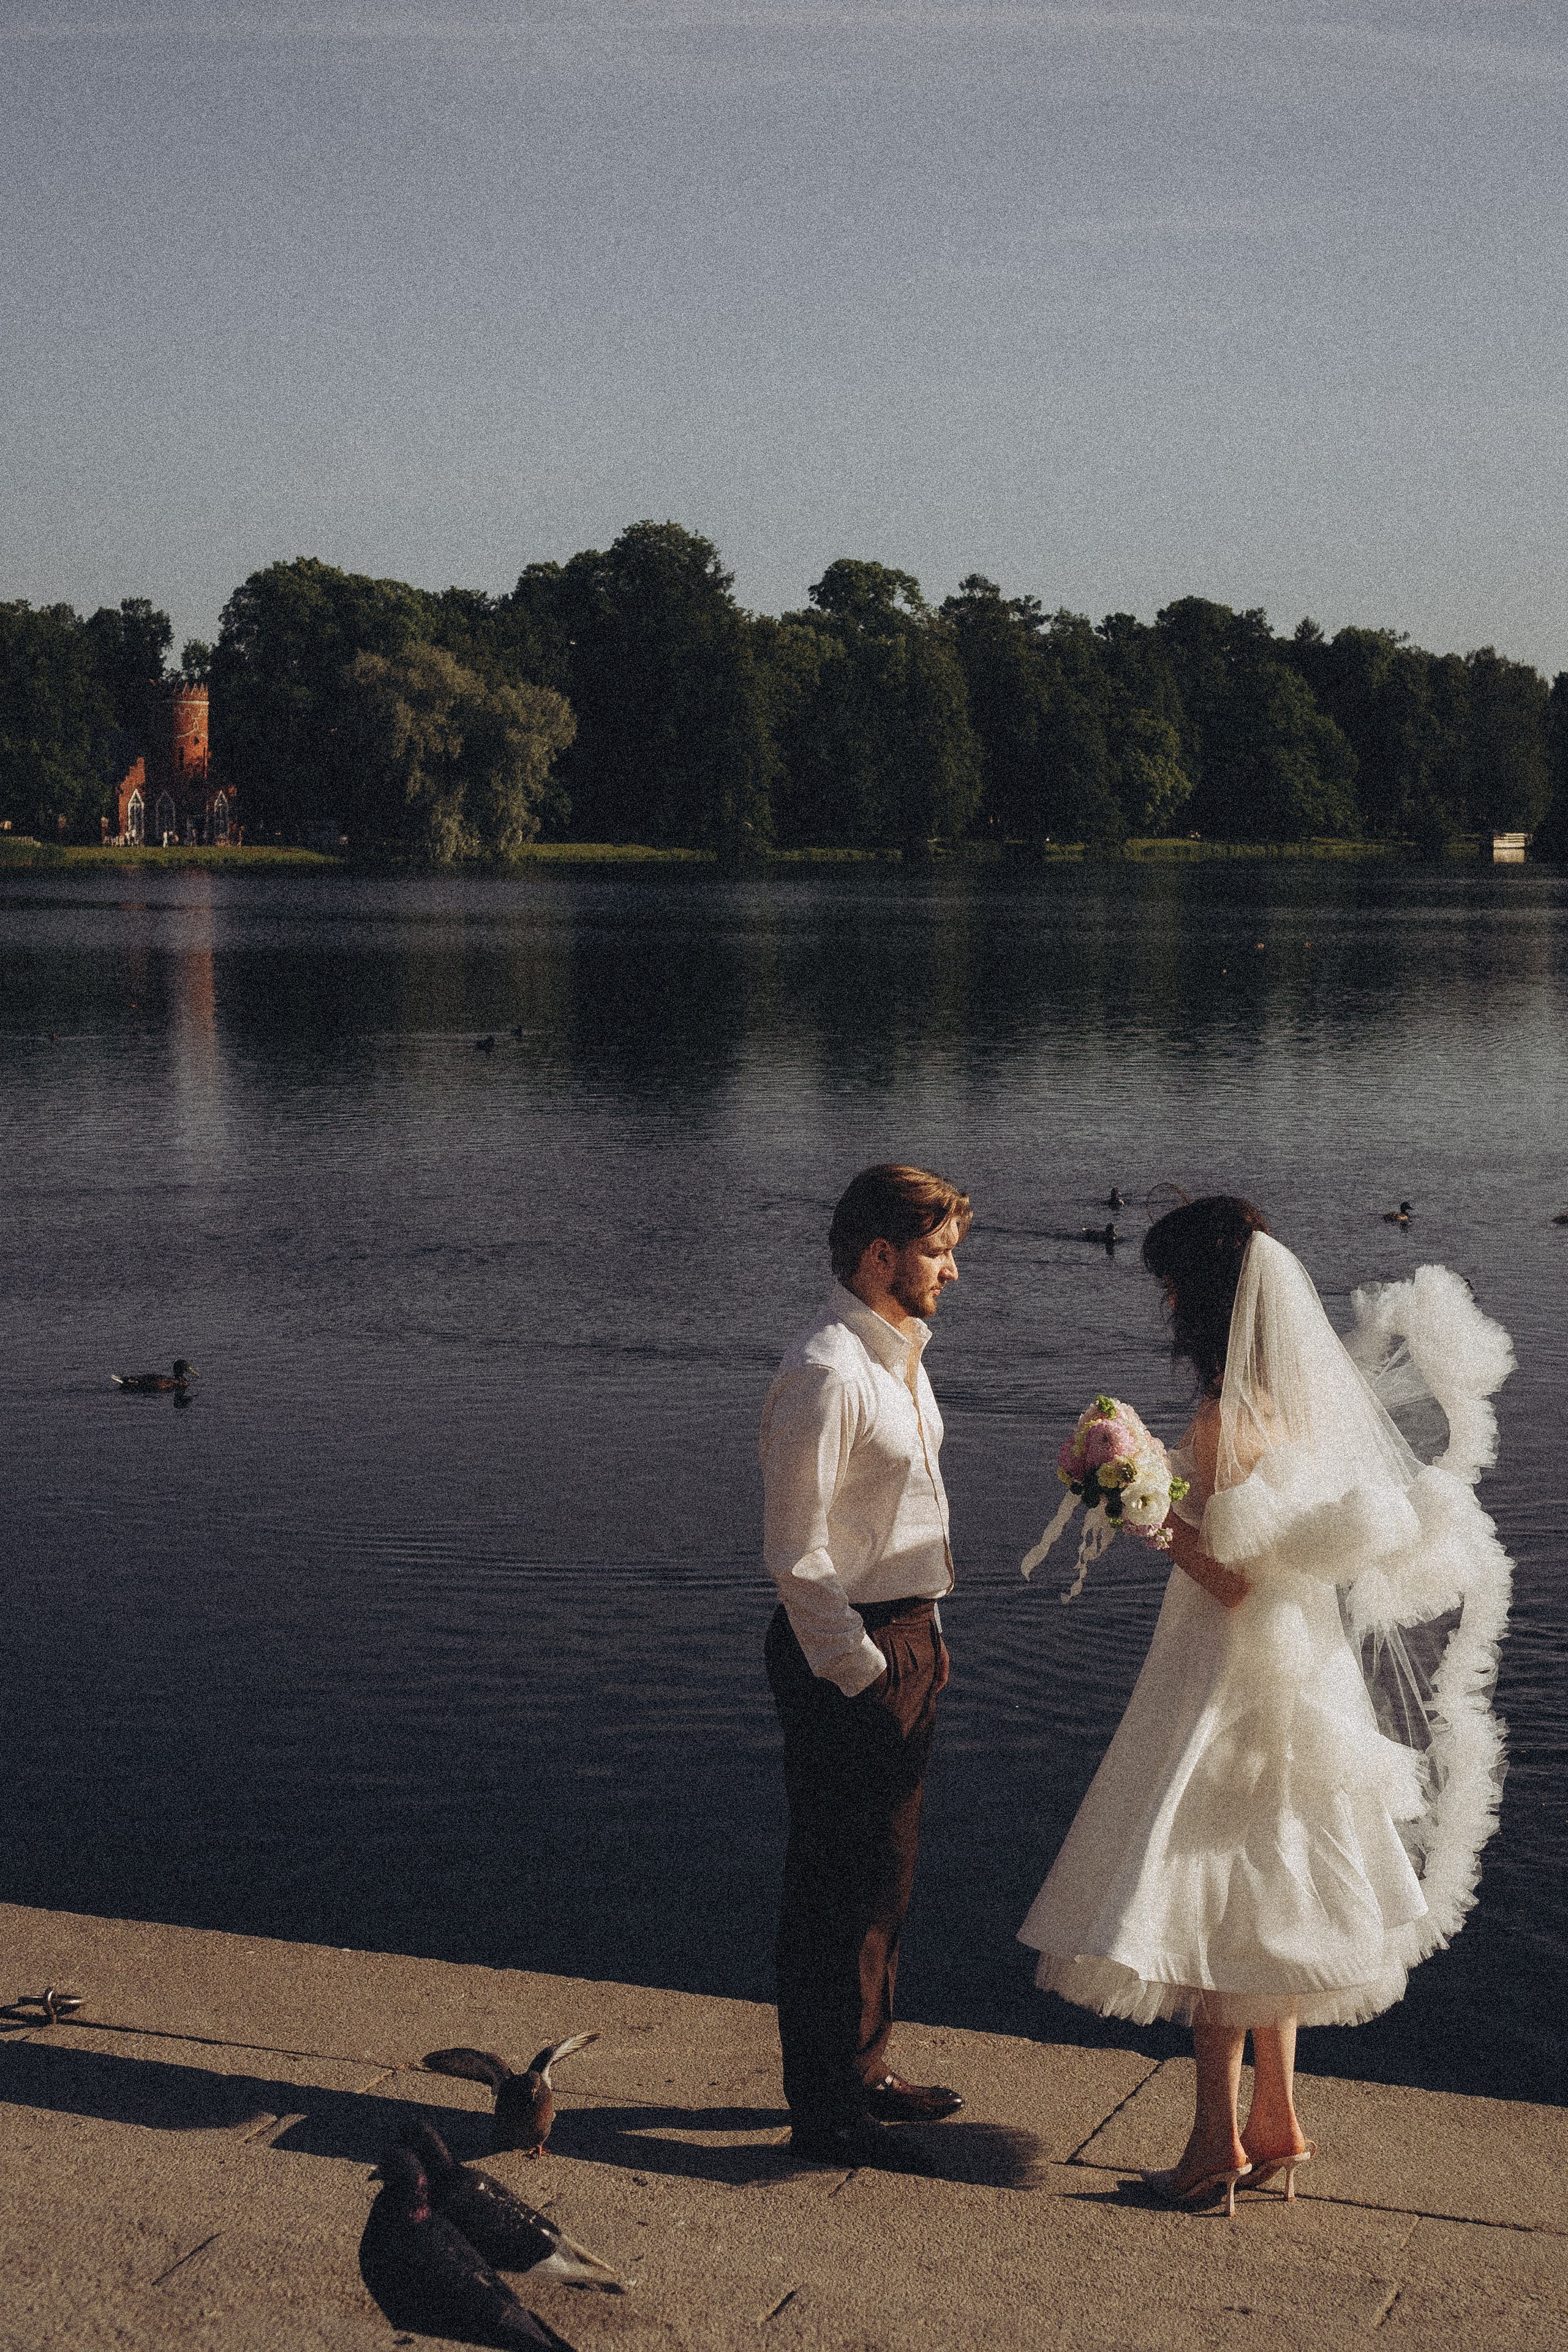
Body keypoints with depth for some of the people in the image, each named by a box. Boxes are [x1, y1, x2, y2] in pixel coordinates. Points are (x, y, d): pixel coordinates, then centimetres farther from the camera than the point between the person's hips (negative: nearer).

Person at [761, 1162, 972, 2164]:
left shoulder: (901, 1352, 12)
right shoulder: (826, 1374, -19)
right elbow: (796, 1553, -20)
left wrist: (924, 1636, 17)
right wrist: (860, 1671, -18)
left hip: (906, 1637, 10)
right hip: (848, 1650, -10)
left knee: (887, 1869, 20)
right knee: (842, 1881, 0)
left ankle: (865, 2068, 34)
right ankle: (827, 2110, 12)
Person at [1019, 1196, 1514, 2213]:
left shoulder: (1226, 1420, -21)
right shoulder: (1309, 1399, 4)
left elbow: (1231, 1579, -22)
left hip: (1231, 1684, -9)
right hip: (1303, 1673, 9)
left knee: (1214, 1909, 1)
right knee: (1271, 1899, 16)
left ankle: (1218, 2145, 8)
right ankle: (1278, 2126, 25)